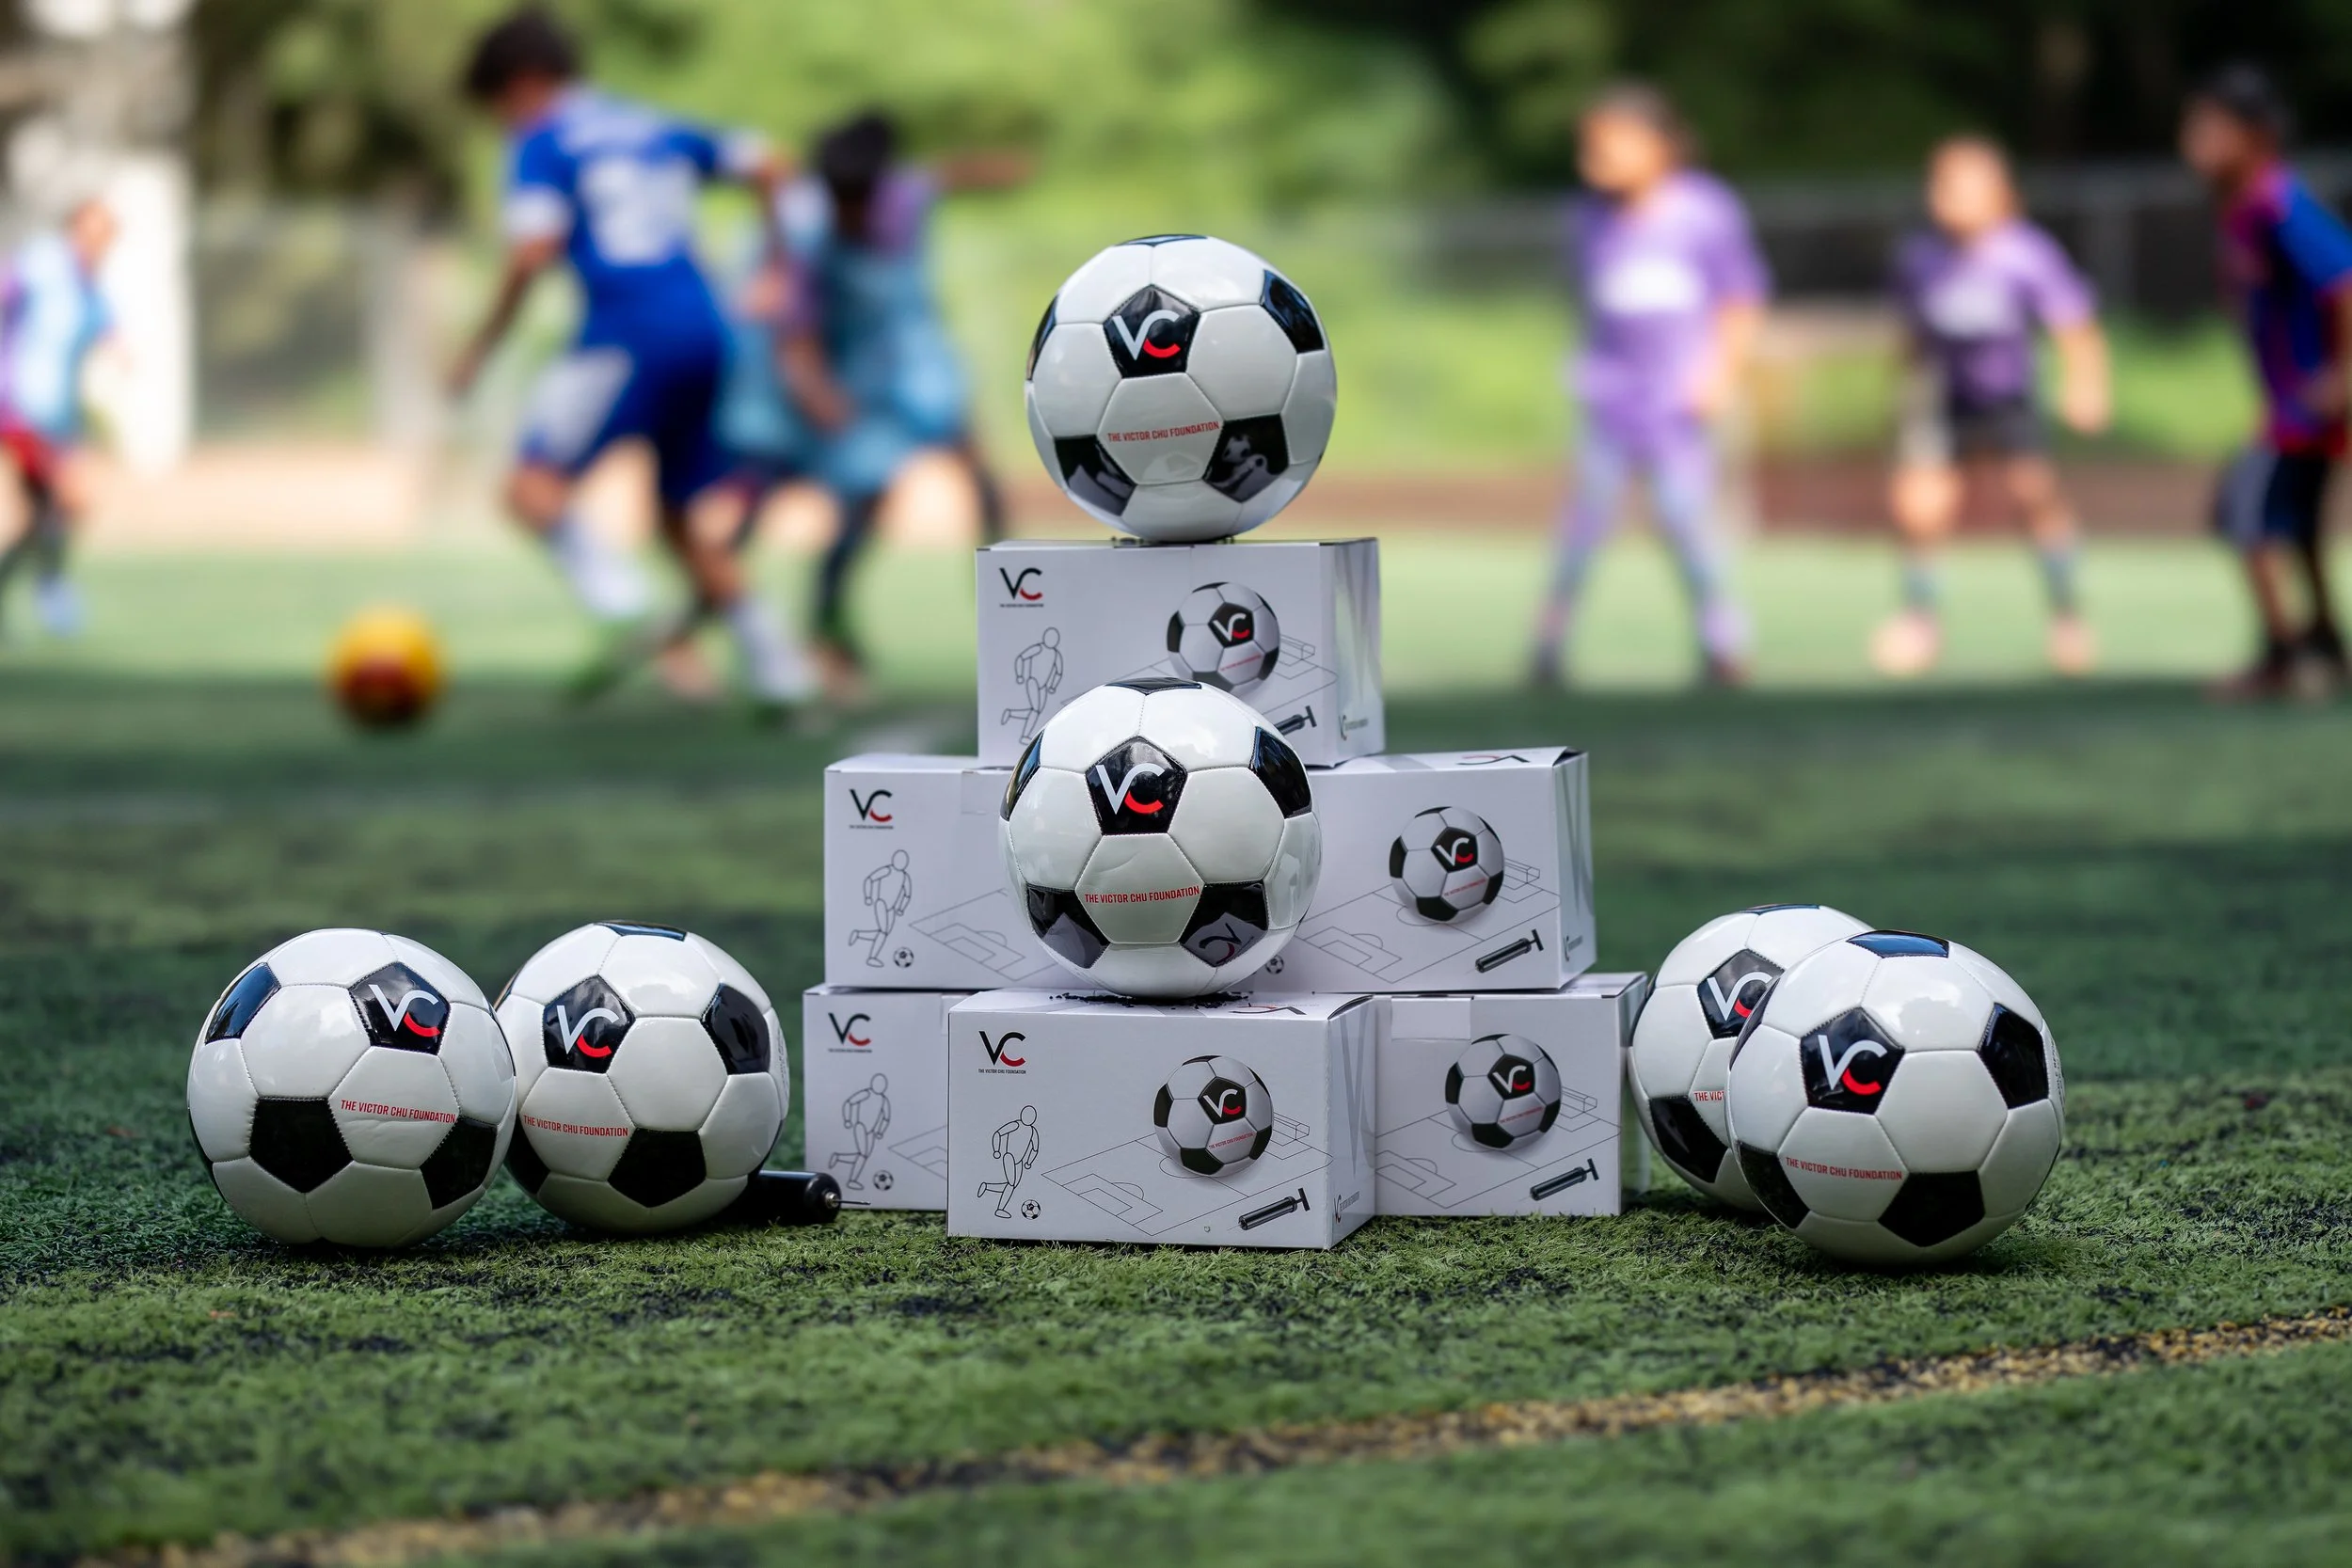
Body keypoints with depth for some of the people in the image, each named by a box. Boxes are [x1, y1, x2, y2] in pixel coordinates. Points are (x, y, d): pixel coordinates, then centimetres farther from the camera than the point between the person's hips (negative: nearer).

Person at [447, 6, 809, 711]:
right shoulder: (657, 129, 21)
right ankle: (774, 665, 14)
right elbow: (765, 168, 21)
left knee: (532, 487, -4)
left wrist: (481, 348, -4)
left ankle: (619, 604, -28)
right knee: (682, 514, 19)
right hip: (704, 330, 7)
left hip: (627, 335, -7)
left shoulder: (543, 145, 1)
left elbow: (533, 253, -12)